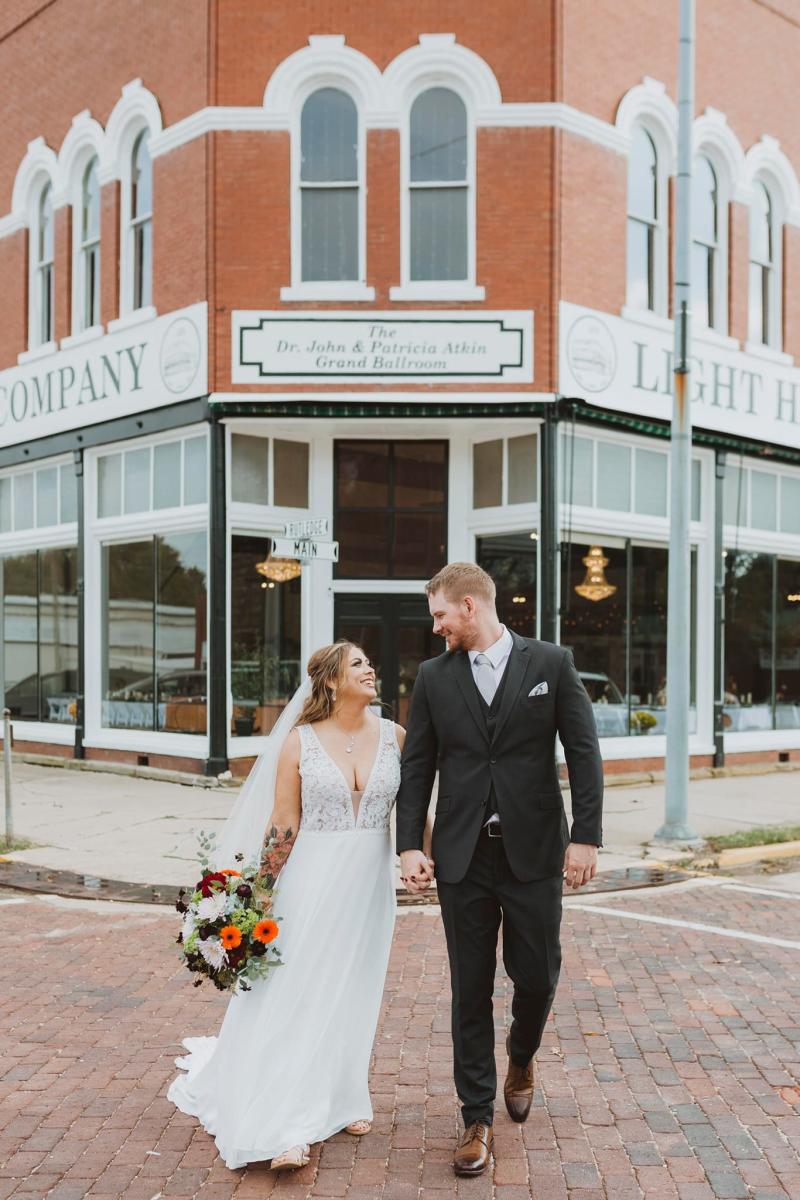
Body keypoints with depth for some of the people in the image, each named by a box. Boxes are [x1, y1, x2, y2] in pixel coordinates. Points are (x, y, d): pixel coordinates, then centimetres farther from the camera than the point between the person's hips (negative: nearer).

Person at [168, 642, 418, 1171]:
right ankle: (292, 1126, 3)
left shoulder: (394, 735, 1)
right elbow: (283, 824, -3)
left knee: (356, 992, 13)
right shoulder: (300, 741, -5)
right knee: (299, 994, -2)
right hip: (314, 878, -3)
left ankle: (345, 1096, 29)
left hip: (371, 882, 3)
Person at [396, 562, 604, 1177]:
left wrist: (586, 836, -10)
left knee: (537, 975, 8)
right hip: (463, 855, 1)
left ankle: (521, 1056, 41)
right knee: (471, 989, 6)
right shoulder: (434, 676, 4)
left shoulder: (551, 663, -1)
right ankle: (478, 1118, 20)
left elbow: (584, 752, -3)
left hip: (534, 851, -1)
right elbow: (417, 767, 5)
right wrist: (410, 845, -3)